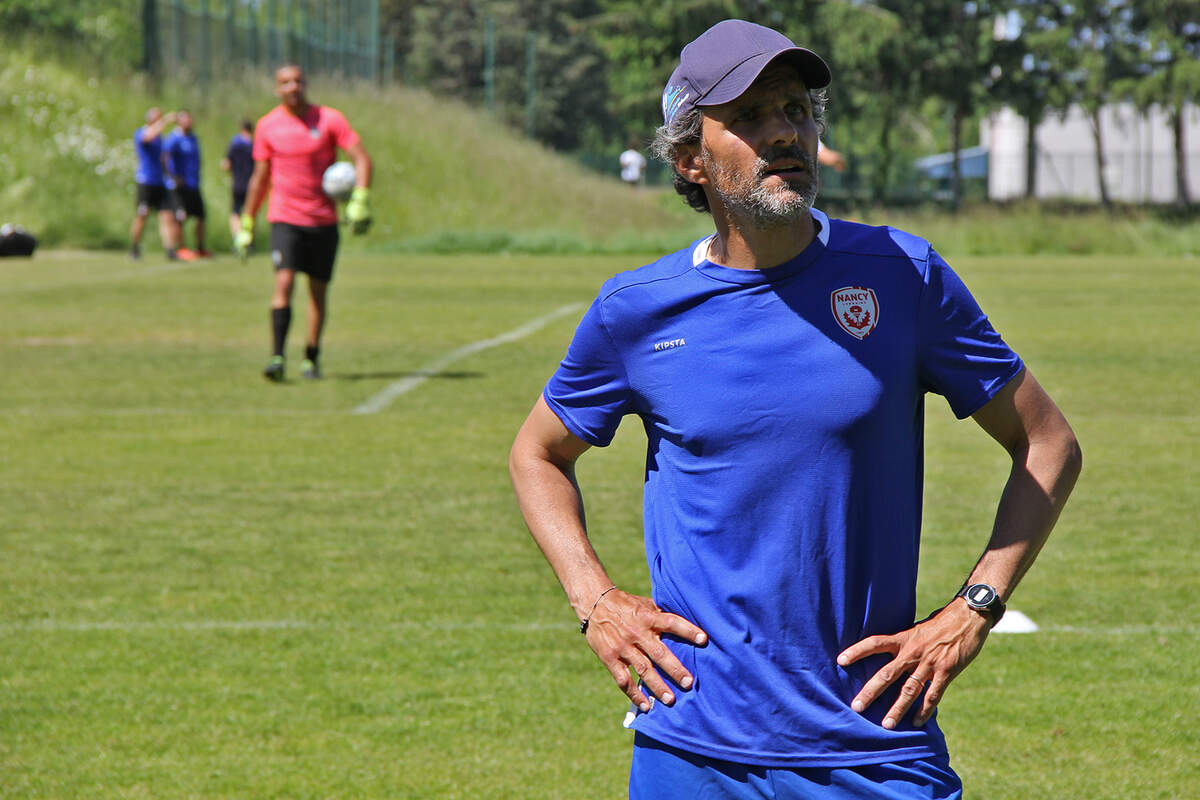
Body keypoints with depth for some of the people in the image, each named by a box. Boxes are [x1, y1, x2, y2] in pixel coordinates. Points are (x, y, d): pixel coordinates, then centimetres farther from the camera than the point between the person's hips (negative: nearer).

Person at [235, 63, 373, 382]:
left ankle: (311, 358, 19)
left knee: (318, 292, 6)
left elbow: (362, 159, -4)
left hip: (324, 220, 1)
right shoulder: (267, 126, 3)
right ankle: (277, 357, -22)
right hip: (285, 218, -1)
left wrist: (360, 200, -18)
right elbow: (260, 178, 12)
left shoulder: (329, 119, -1)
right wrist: (247, 224, 13)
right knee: (284, 283, -17)